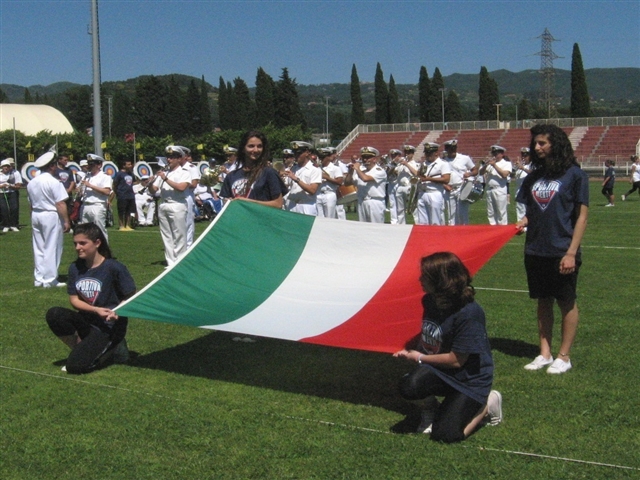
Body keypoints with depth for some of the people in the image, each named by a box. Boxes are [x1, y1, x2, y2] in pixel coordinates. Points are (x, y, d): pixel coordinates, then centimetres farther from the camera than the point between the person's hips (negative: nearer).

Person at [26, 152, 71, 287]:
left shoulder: (31, 183, 8)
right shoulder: (54, 182, -14)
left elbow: (31, 203, 13)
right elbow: (60, 204, -16)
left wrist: (34, 219, 19)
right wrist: (66, 221, -12)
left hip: (36, 215, 7)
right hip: (51, 216, -7)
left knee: (38, 248, 12)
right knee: (51, 248, -1)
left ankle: (39, 279, 17)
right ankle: (50, 280, 2)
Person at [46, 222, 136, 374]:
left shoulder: (114, 267, -14)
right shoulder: (75, 268, 2)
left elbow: (131, 297, -7)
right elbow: (74, 299, 0)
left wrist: (117, 311, -24)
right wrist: (96, 310, -17)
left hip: (108, 326, -6)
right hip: (86, 322, 6)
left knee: (75, 365, -22)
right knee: (53, 314, -23)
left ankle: (112, 348, 5)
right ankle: (82, 348, -3)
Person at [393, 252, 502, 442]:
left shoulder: (469, 313, -27)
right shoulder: (430, 301, -4)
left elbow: (456, 360, -20)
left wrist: (419, 357, -10)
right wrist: (410, 349, -3)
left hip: (470, 379, -5)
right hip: (441, 372, 5)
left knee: (445, 434, -13)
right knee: (409, 386, -28)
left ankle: (487, 403, 12)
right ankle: (430, 408, 8)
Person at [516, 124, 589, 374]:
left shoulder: (574, 174, -6)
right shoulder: (534, 177, 10)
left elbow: (581, 215, -7)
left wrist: (571, 252, -13)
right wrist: (522, 222, -6)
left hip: (562, 252, -5)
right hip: (535, 251, 6)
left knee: (567, 303, 5)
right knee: (543, 302, 12)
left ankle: (564, 356, 14)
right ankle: (544, 353, 21)